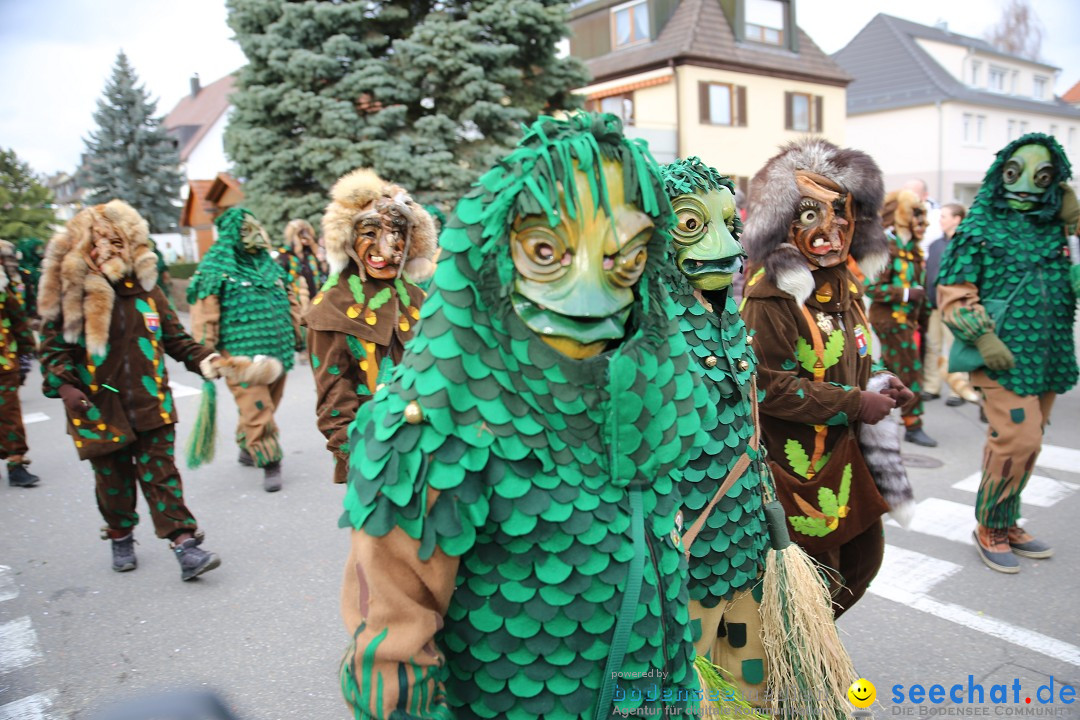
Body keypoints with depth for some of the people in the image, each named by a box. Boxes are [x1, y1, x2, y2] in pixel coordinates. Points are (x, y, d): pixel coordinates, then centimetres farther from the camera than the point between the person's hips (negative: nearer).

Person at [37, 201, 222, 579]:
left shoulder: (144, 285, 6)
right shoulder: (70, 291, -3)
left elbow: (173, 335, 10)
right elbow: (54, 344, 0)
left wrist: (200, 359, -5)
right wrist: (63, 384, -15)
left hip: (149, 403, 1)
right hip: (99, 406, -1)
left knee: (161, 473, 0)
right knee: (113, 477, 11)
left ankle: (185, 545, 0)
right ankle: (121, 538, 35)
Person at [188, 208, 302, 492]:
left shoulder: (268, 264, 15)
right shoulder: (217, 269, -5)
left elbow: (288, 301, 24)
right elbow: (205, 314, -9)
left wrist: (295, 334, 26)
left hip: (277, 353, 7)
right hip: (243, 357, -6)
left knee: (266, 408, 15)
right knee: (257, 411, -8)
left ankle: (248, 449, 35)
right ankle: (270, 463, 2)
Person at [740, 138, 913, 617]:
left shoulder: (841, 279, 6)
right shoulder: (772, 293, -22)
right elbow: (769, 386, -25)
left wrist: (877, 387, 0)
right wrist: (856, 403, -19)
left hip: (843, 449, 9)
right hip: (796, 459, -9)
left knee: (863, 558, 21)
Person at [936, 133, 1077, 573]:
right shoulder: (980, 230, -3)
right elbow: (953, 294, -8)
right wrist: (983, 338, -16)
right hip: (1003, 358, -6)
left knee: (1024, 443, 11)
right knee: (1018, 441, -11)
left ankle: (1006, 522, 25)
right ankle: (989, 528, 6)